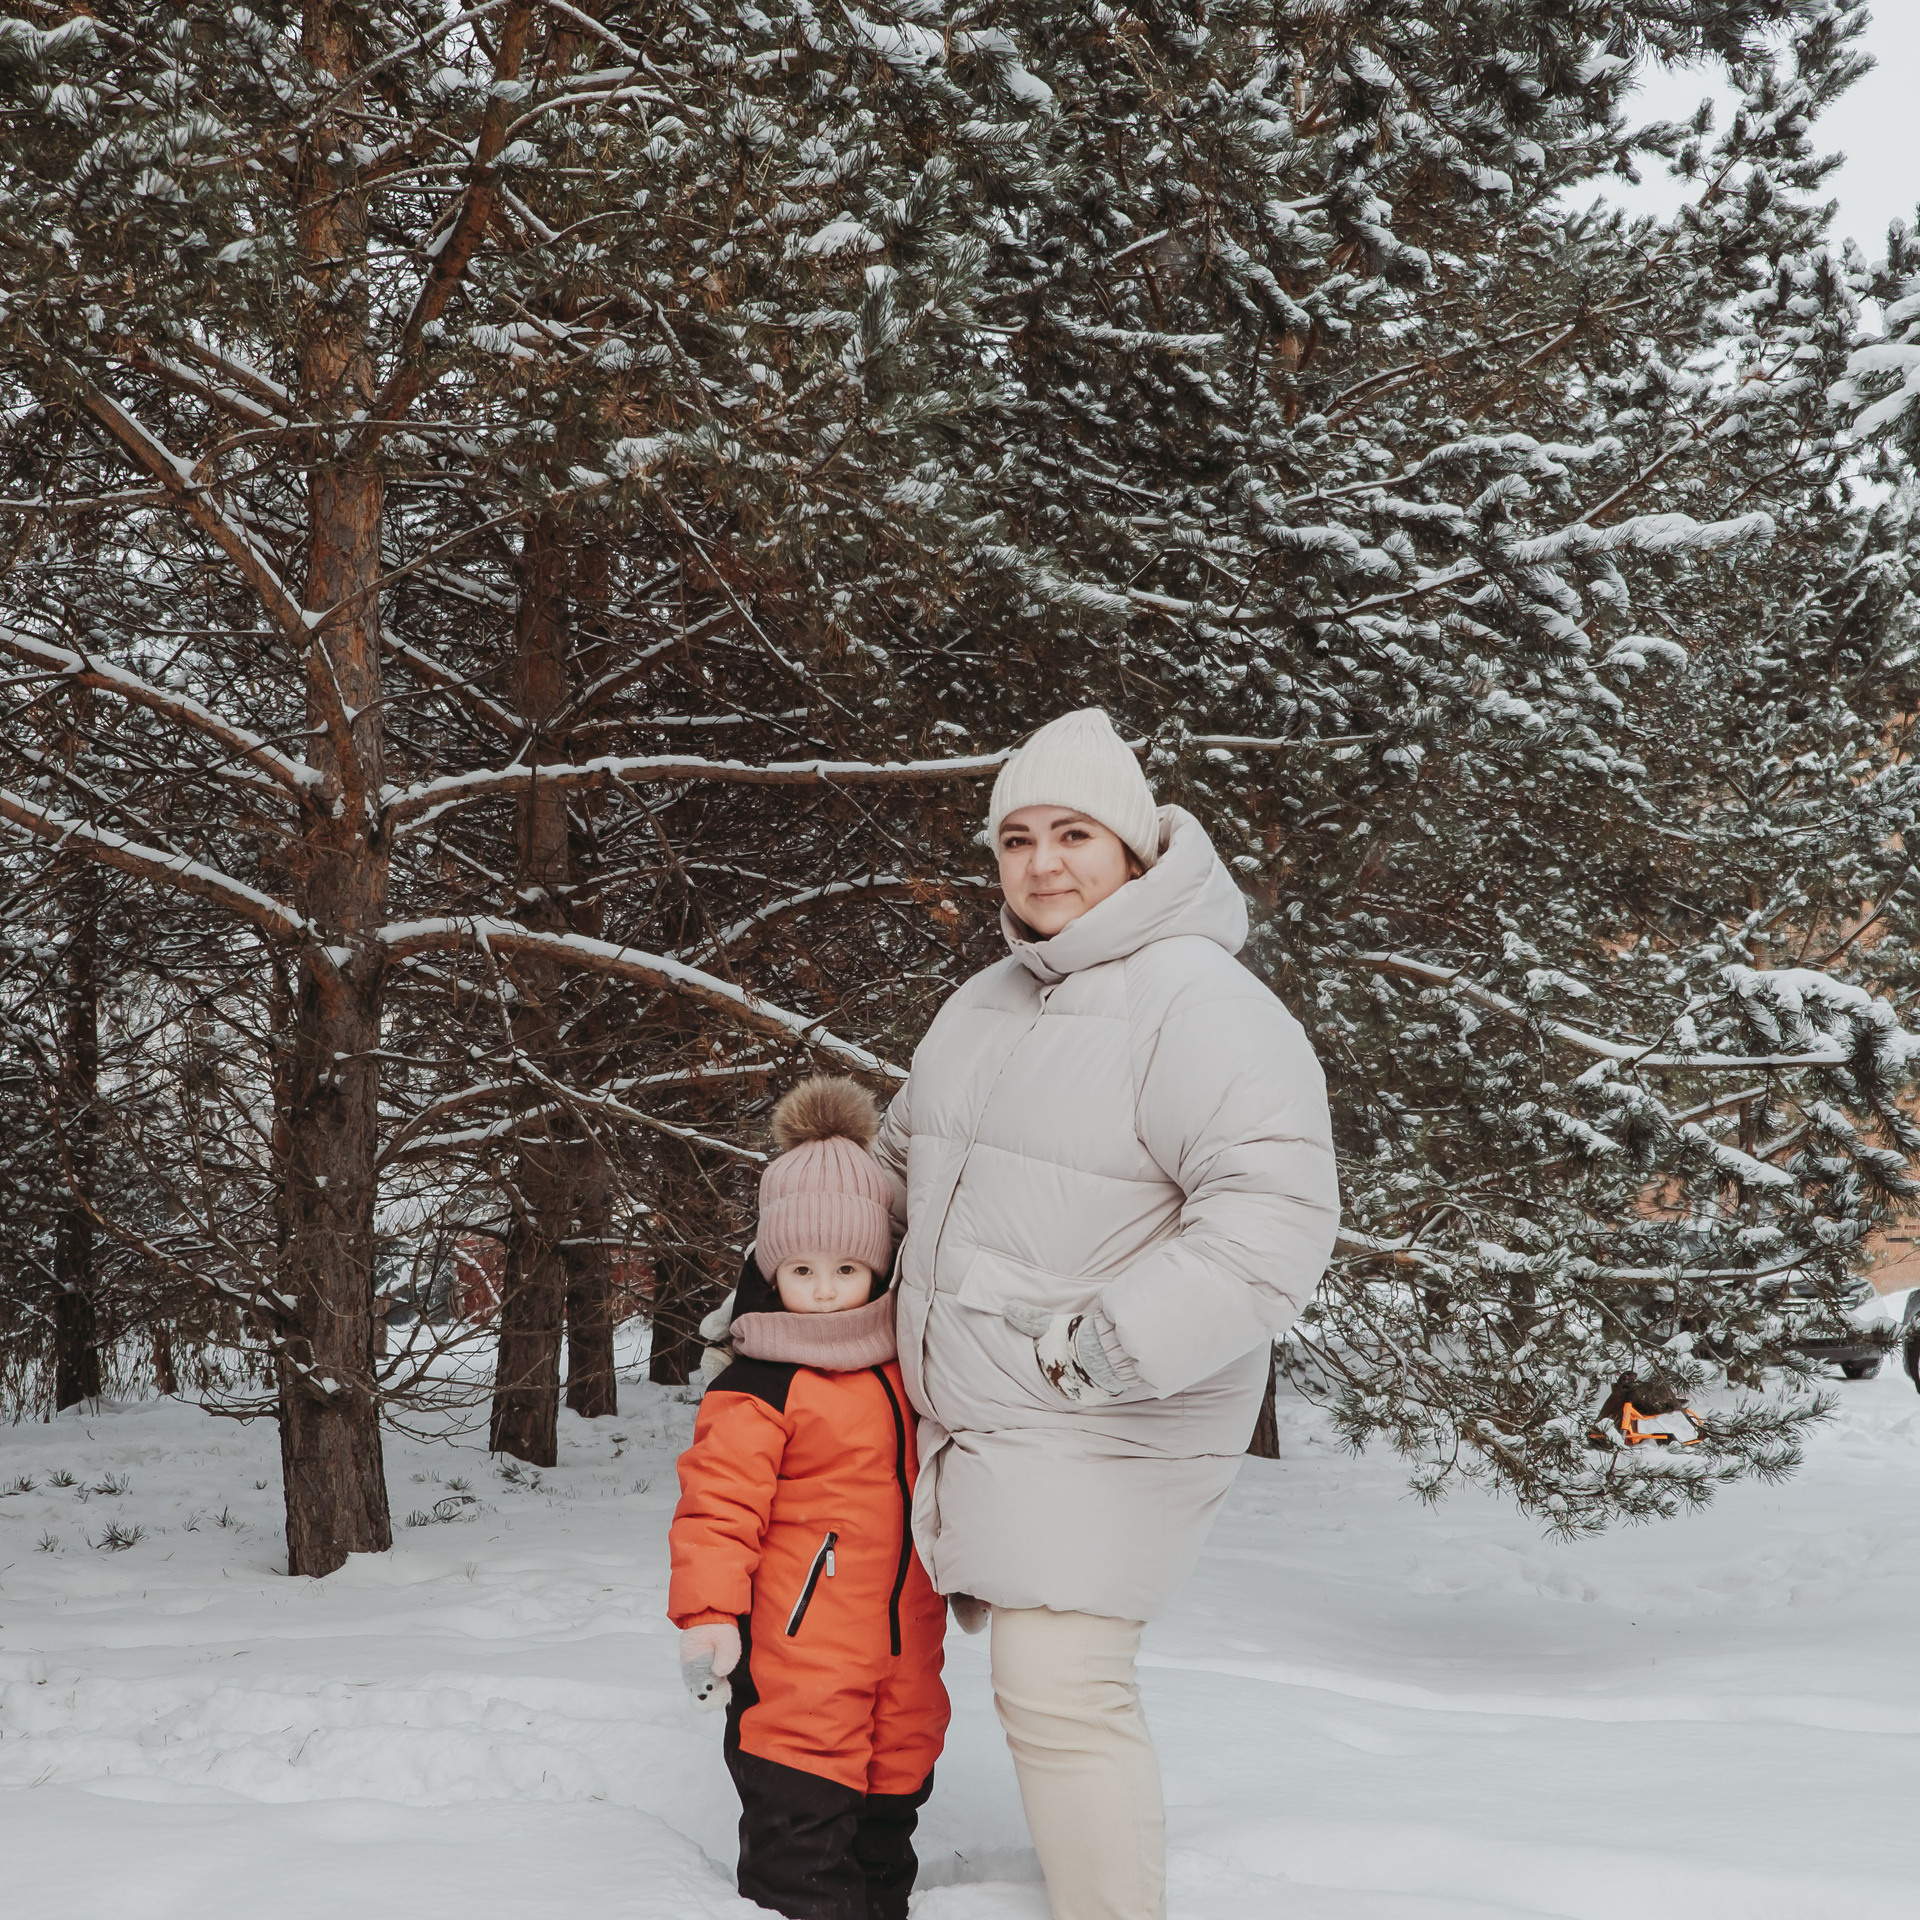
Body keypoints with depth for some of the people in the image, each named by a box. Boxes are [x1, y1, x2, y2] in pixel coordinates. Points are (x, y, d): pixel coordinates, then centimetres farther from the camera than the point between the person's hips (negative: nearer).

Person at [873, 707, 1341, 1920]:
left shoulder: (1202, 1007, -16)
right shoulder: (988, 1003, 13)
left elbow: (1276, 1209, -25)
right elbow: (907, 1152, 30)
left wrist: (1119, 1343, -28)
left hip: (1097, 1432, -8)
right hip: (970, 1415, 8)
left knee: (1061, 1694, -15)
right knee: (1042, 1685, 12)